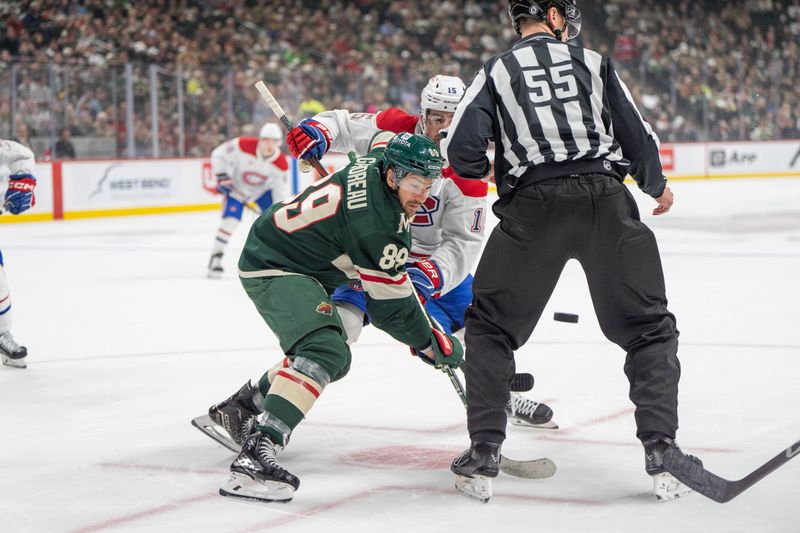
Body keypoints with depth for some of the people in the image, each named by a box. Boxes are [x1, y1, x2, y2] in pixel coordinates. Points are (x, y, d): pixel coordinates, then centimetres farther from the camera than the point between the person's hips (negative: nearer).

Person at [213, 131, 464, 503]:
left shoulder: (381, 159, -4)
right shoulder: (376, 222, -28)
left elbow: (384, 137, 25)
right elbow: (389, 304, -18)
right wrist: (431, 344, -5)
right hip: (273, 269, -11)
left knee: (334, 359, 22)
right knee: (324, 351, -30)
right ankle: (255, 453, -42)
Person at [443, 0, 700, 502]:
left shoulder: (495, 73, 10)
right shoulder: (593, 62, 11)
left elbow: (461, 150, 0)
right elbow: (638, 135, 9)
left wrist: (484, 170, 23)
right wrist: (657, 186, 28)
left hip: (531, 207, 0)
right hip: (606, 199, 0)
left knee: (491, 326, 15)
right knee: (649, 326, 11)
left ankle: (483, 455, 6)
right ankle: (662, 451, 0)